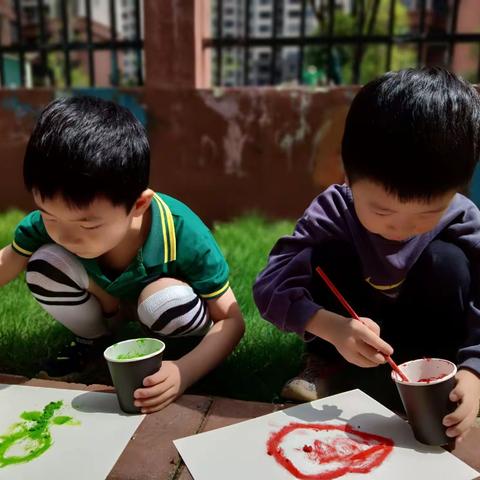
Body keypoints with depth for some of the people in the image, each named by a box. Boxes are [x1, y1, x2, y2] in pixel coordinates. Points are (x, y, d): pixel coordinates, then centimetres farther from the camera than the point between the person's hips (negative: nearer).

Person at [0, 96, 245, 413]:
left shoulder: (183, 235, -37)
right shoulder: (51, 219, -28)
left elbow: (231, 319, -29)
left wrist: (184, 372, -45)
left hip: (166, 303, -2)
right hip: (108, 300, 3)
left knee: (166, 299, -38)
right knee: (45, 265, -25)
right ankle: (94, 342, 3)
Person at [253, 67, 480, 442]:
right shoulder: (332, 212, -27)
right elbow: (270, 286, -33)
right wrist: (331, 328, -49)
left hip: (421, 341, 1)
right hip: (347, 335, 0)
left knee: (448, 263, -27)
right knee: (326, 256, -28)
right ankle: (325, 362, -11)